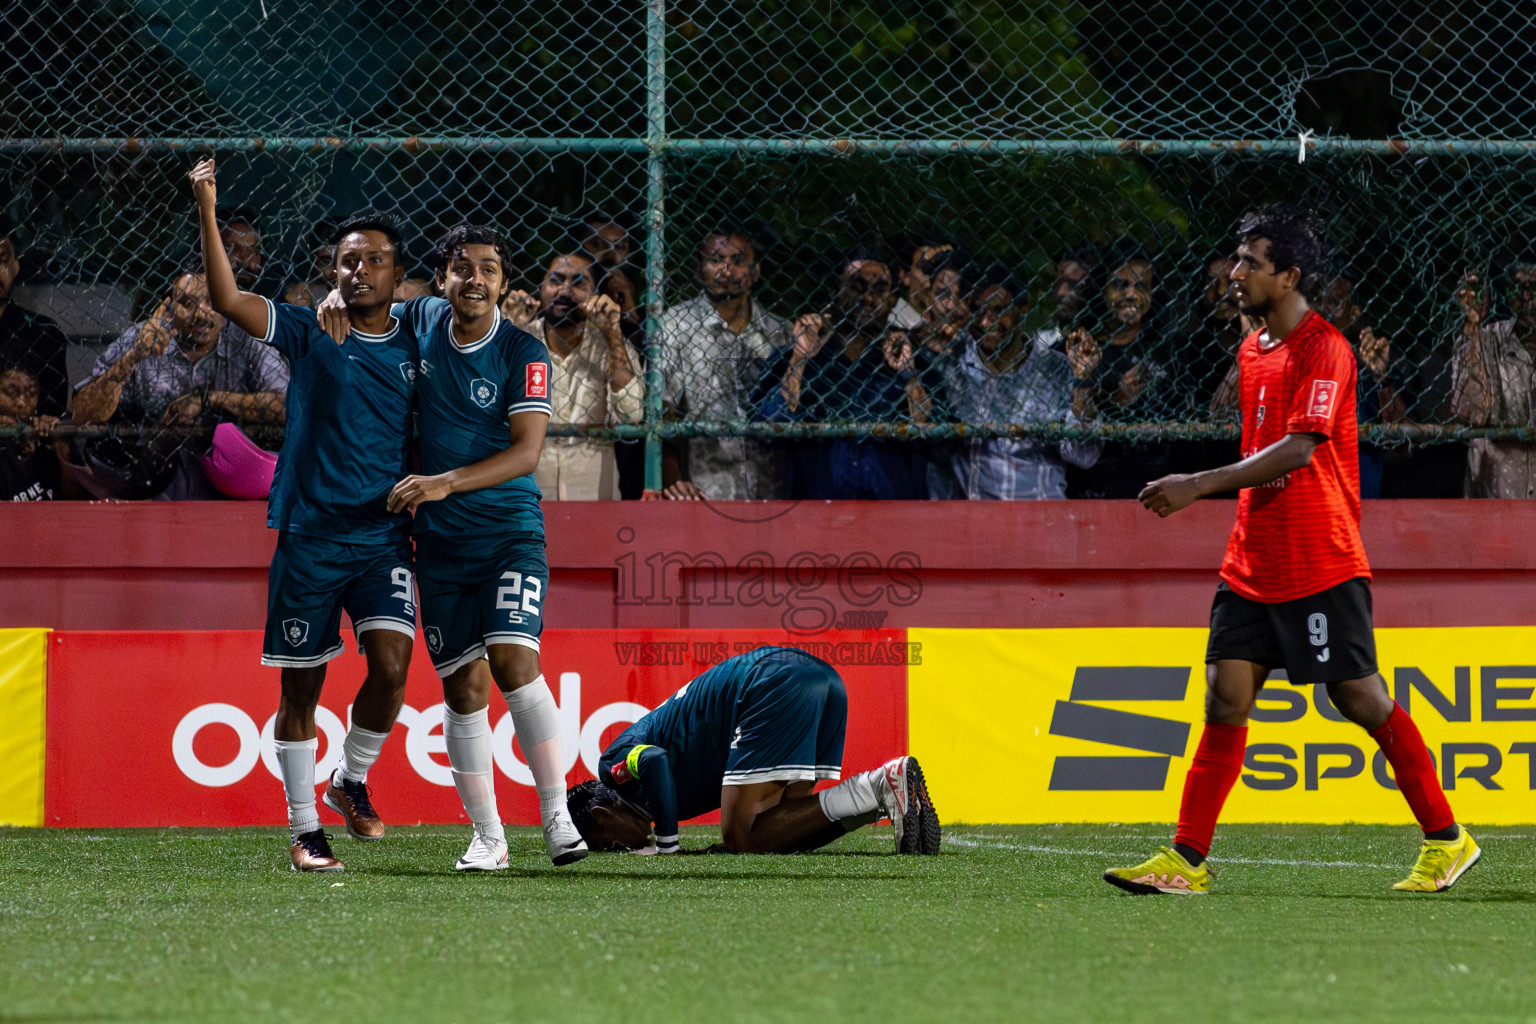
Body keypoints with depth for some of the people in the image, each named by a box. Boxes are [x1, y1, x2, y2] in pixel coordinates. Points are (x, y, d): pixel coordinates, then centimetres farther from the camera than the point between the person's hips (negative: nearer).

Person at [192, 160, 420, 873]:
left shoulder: (414, 348, 8)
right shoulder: (310, 334, 2)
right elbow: (228, 300, -11)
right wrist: (208, 210, -19)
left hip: (384, 539, 1)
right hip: (308, 538, -1)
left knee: (391, 663, -17)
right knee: (301, 686, 3)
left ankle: (352, 780, 8)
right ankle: (303, 828, 15)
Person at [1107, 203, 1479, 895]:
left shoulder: (1324, 349, -13)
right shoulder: (1252, 351, 14)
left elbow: (1299, 449, -24)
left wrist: (1200, 486, -25)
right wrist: (1256, 480, 6)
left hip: (1321, 567, -8)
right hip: (1252, 566, 8)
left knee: (1361, 700, -4)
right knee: (1225, 699, -1)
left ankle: (1446, 840, 8)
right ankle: (1187, 859, -2)